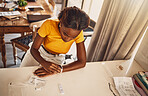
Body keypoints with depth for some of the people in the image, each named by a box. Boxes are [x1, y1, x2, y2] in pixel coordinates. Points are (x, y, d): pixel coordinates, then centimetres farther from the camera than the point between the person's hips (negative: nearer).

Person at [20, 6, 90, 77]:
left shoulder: (78, 33, -29)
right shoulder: (49, 25, -33)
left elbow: (82, 62, -28)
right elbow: (33, 49, -24)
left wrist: (59, 69, -41)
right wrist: (44, 63, -44)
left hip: (57, 59, 1)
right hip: (38, 53, 0)